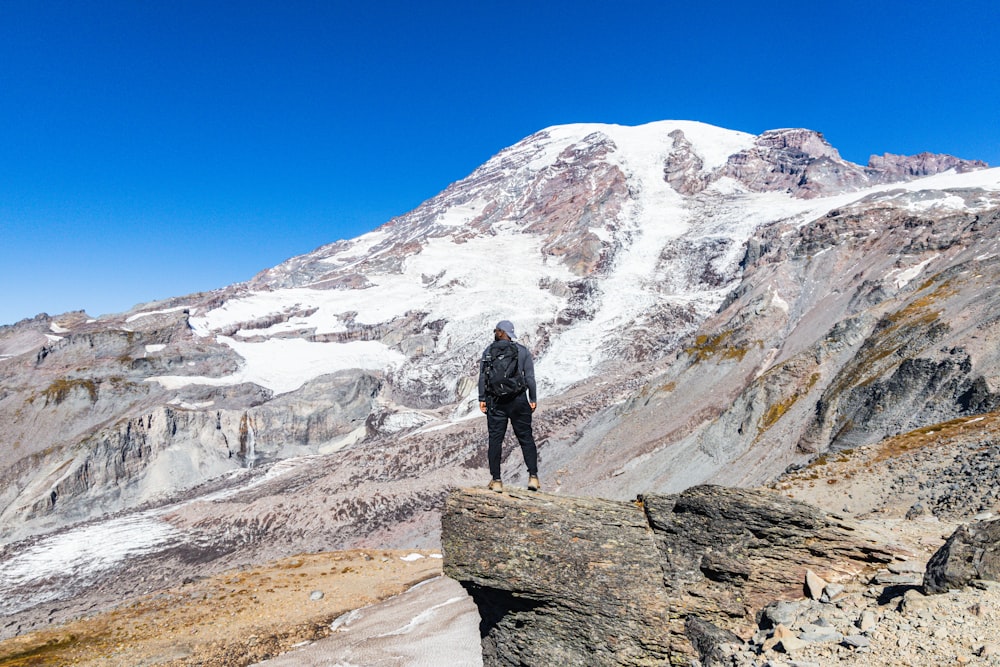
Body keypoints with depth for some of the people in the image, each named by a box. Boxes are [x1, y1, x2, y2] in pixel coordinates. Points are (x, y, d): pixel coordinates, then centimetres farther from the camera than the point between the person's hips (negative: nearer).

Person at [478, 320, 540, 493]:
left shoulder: (489, 351, 1)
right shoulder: (523, 351, 2)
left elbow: (482, 377, -1)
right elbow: (530, 377, 0)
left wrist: (482, 399, 6)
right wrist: (533, 399, 7)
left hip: (495, 401, 0)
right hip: (518, 400, 0)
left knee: (495, 439, 6)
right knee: (526, 438, 8)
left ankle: (496, 480, 8)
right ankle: (533, 477, 2)